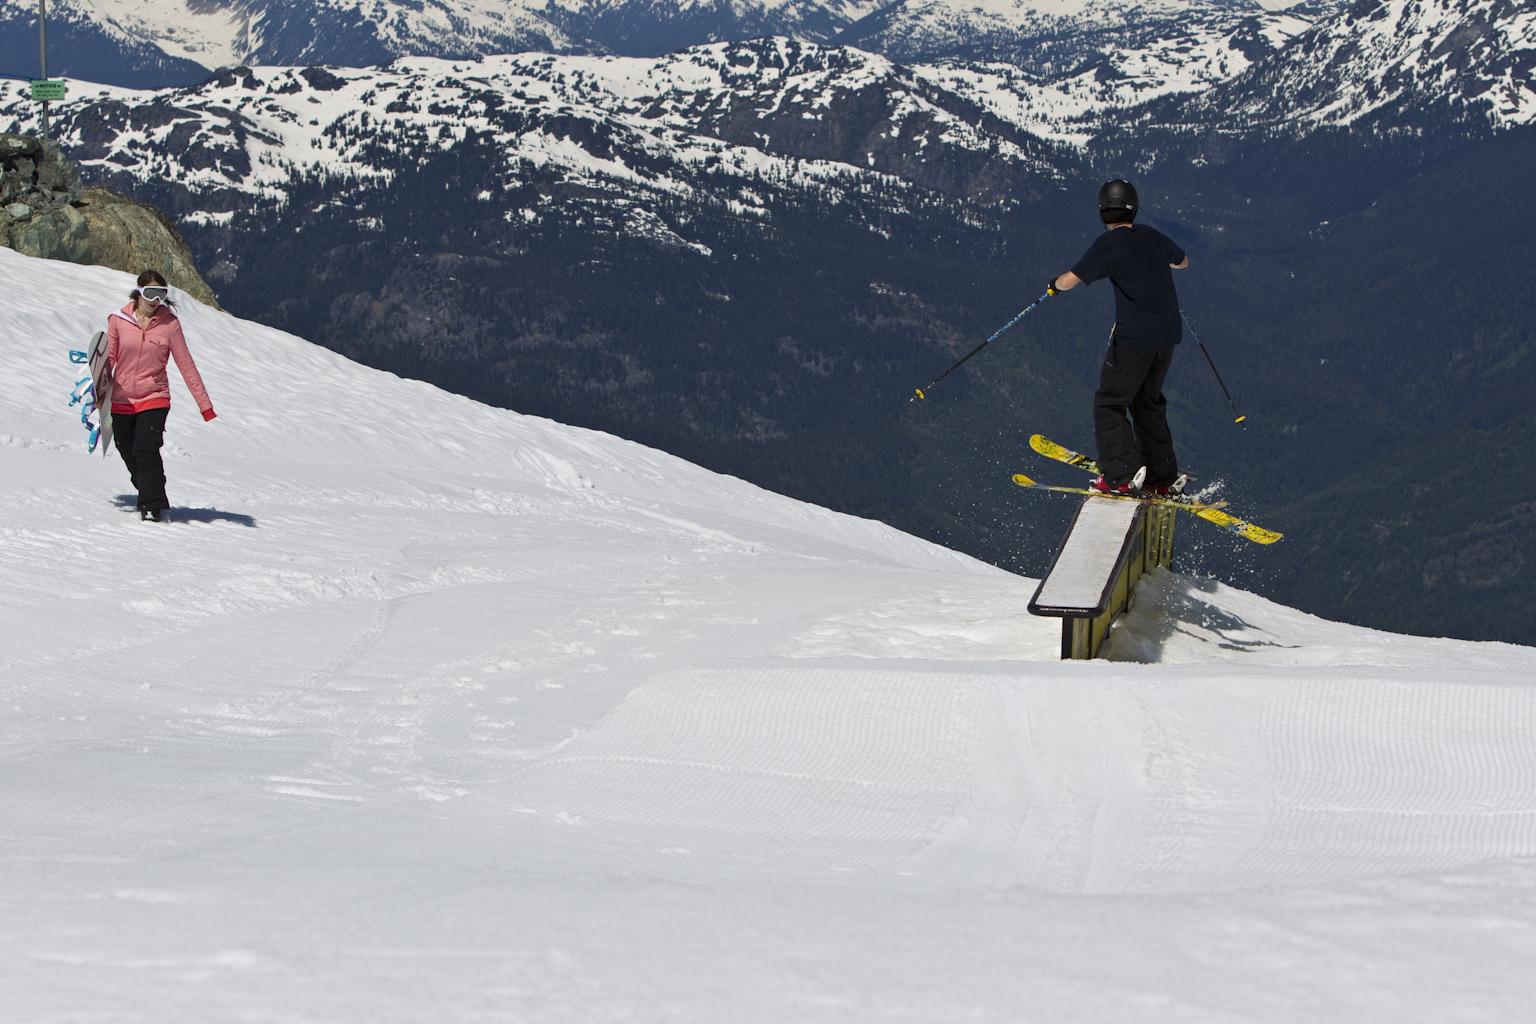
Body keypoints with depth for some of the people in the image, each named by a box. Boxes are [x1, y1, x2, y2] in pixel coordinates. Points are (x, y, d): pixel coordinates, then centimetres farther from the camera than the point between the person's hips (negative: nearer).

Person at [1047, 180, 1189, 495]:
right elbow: (1182, 261, 28)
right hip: (1168, 334, 7)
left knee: (1109, 403, 3)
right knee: (1148, 402, 20)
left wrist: (1055, 284, 11)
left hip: (1134, 338, -7)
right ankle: (1163, 476, 21)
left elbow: (1069, 281, -12)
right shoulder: (1152, 236, 8)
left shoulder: (1108, 244, -12)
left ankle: (1122, 474, -9)